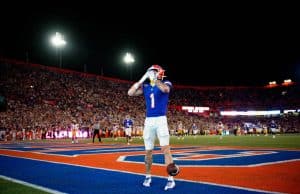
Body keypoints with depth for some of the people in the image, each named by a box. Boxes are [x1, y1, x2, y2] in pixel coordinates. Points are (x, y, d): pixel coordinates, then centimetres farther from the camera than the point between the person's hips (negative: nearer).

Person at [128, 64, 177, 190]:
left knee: (166, 149, -11)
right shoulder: (145, 86, 12)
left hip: (161, 120, -4)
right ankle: (148, 176, 24)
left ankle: (170, 178, -6)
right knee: (148, 151, 9)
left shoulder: (166, 83, 1)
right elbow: (130, 93, 0)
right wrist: (142, 79, -4)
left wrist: (154, 78, -18)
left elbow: (165, 89, -25)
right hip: (148, 121, 4)